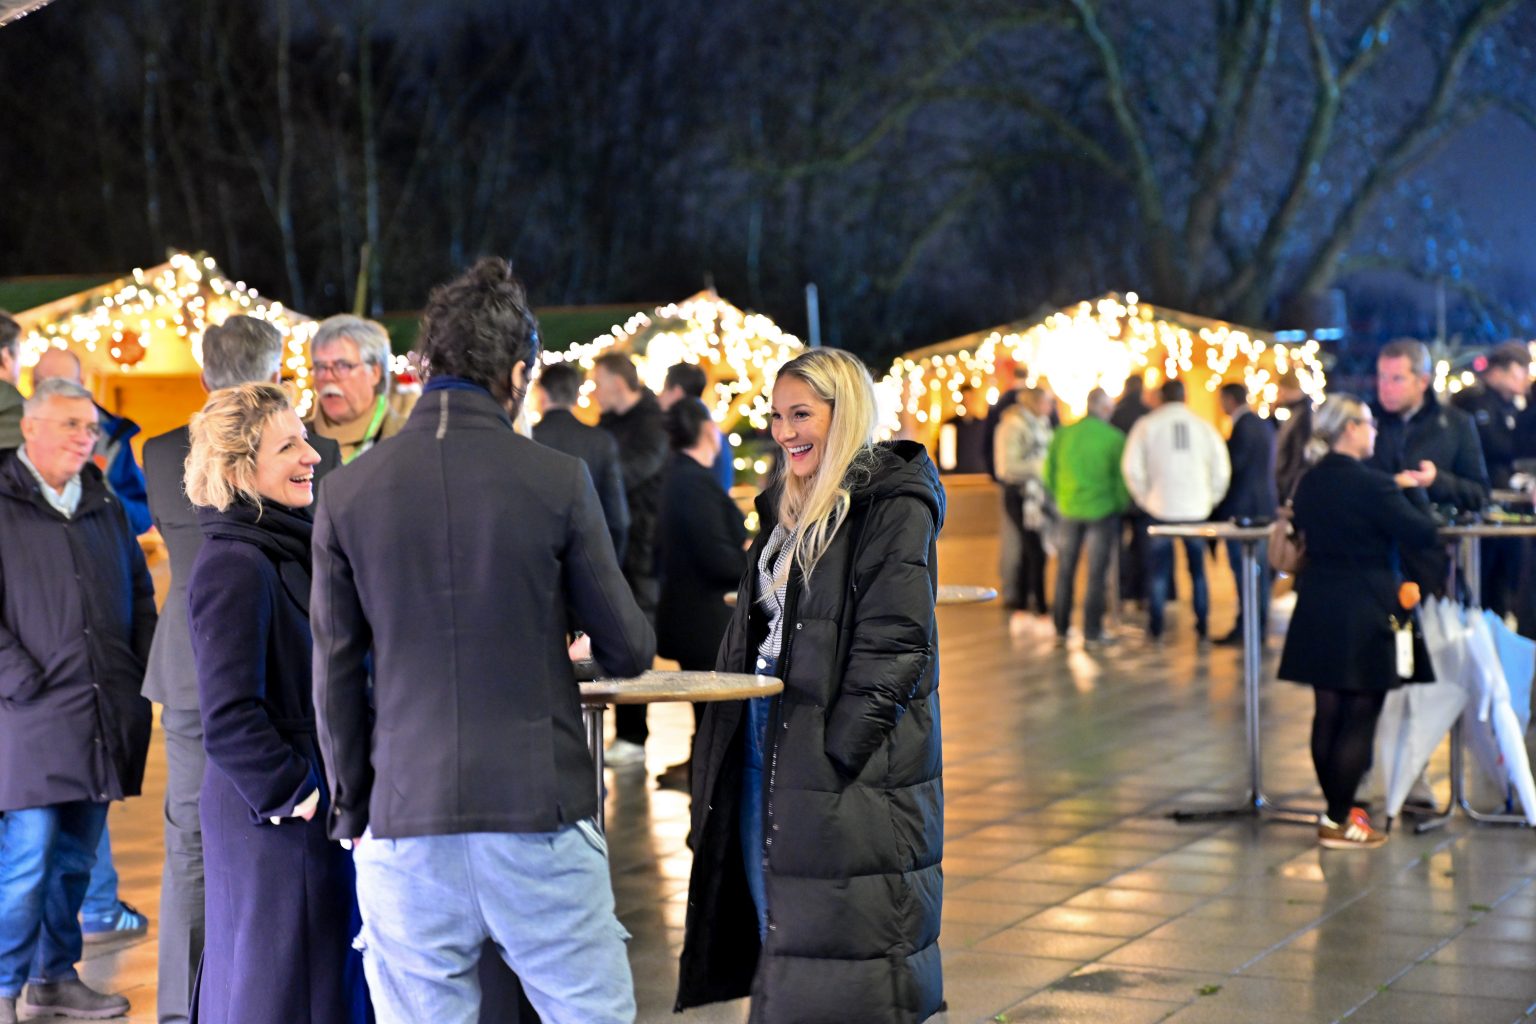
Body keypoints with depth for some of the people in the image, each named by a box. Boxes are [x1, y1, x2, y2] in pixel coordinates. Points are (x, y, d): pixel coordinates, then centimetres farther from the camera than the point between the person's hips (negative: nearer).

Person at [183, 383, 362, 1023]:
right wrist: (294, 795, -16)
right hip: (274, 821, -9)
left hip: (308, 806, 9)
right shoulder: (233, 565, -17)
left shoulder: (287, 550, 12)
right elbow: (228, 718, -23)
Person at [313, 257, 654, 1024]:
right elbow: (629, 651, 1)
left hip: (406, 822, 2)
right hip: (538, 815, -2)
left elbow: (336, 674, 5)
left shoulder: (348, 492, 1)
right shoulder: (557, 482, -6)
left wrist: (352, 807, 15)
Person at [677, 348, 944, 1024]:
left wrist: (839, 752, -21)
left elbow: (894, 643, -16)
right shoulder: (789, 506, 17)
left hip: (851, 771, -8)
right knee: (776, 939, 11)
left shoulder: (893, 504, -9)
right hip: (764, 749, 8)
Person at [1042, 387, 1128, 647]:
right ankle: (1092, 632, 6)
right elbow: (1121, 478, -7)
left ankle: (1061, 629, 18)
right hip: (1101, 510, -3)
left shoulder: (1063, 434, -2)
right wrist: (1121, 505, 10)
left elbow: (1049, 472, 3)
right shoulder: (1114, 438, -11)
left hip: (1069, 510, 3)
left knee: (1065, 571, 13)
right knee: (1097, 573, 5)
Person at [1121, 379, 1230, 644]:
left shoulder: (1147, 425, -2)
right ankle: (1202, 630, 11)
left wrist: (1144, 497, 5)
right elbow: (1221, 470, -1)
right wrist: (1209, 499, 10)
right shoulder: (1204, 427, 2)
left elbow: (1132, 467, -7)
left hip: (1160, 510, -1)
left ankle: (1155, 630, 9)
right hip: (1197, 510, 1)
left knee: (1158, 572, 7)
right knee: (1198, 571, 11)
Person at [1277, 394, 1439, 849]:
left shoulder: (1308, 484, 5)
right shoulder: (1372, 485, -18)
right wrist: (1416, 490, 3)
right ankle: (1340, 822, 2)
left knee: (1328, 714, 13)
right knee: (1360, 717, 0)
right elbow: (1421, 533, -14)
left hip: (1318, 609, 7)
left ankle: (1336, 810, 22)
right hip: (1364, 612, -7)